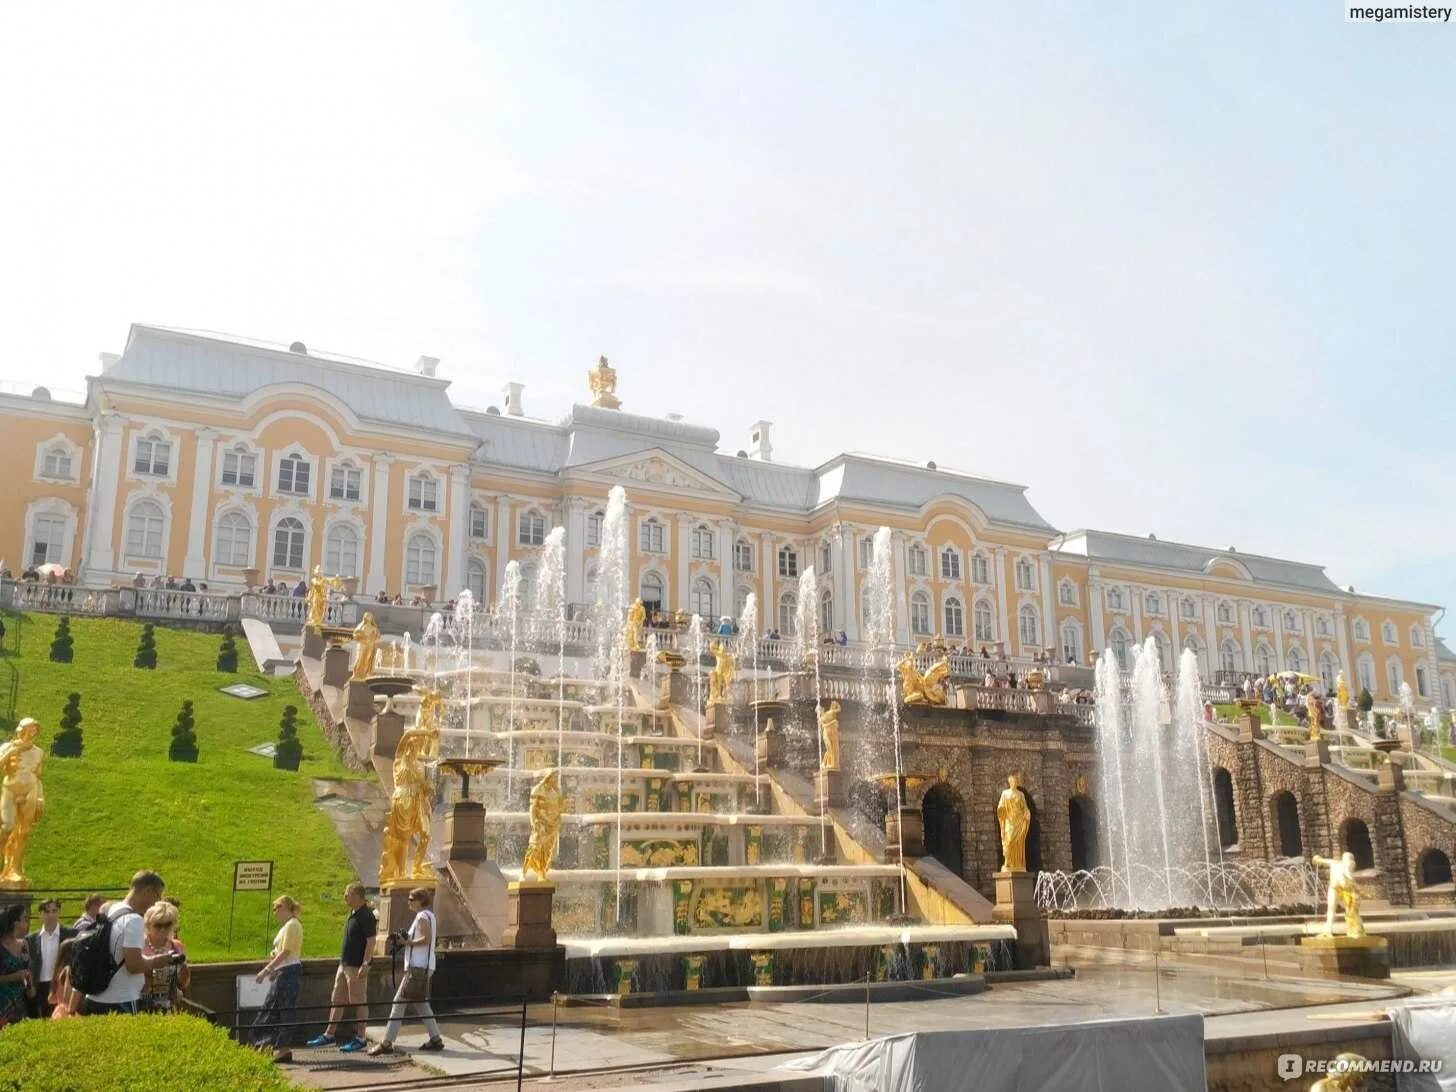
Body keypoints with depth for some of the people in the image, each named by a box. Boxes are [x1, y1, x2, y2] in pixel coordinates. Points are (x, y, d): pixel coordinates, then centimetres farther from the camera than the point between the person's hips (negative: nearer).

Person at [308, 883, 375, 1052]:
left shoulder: (366, 916, -17)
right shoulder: (352, 913, 13)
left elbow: (370, 941, -20)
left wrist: (365, 965, -24)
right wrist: (343, 961, 21)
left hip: (357, 966, -10)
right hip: (344, 964, 10)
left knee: (359, 1003, -1)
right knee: (336, 1000, 15)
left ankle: (360, 1038, 7)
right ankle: (329, 1035, 23)